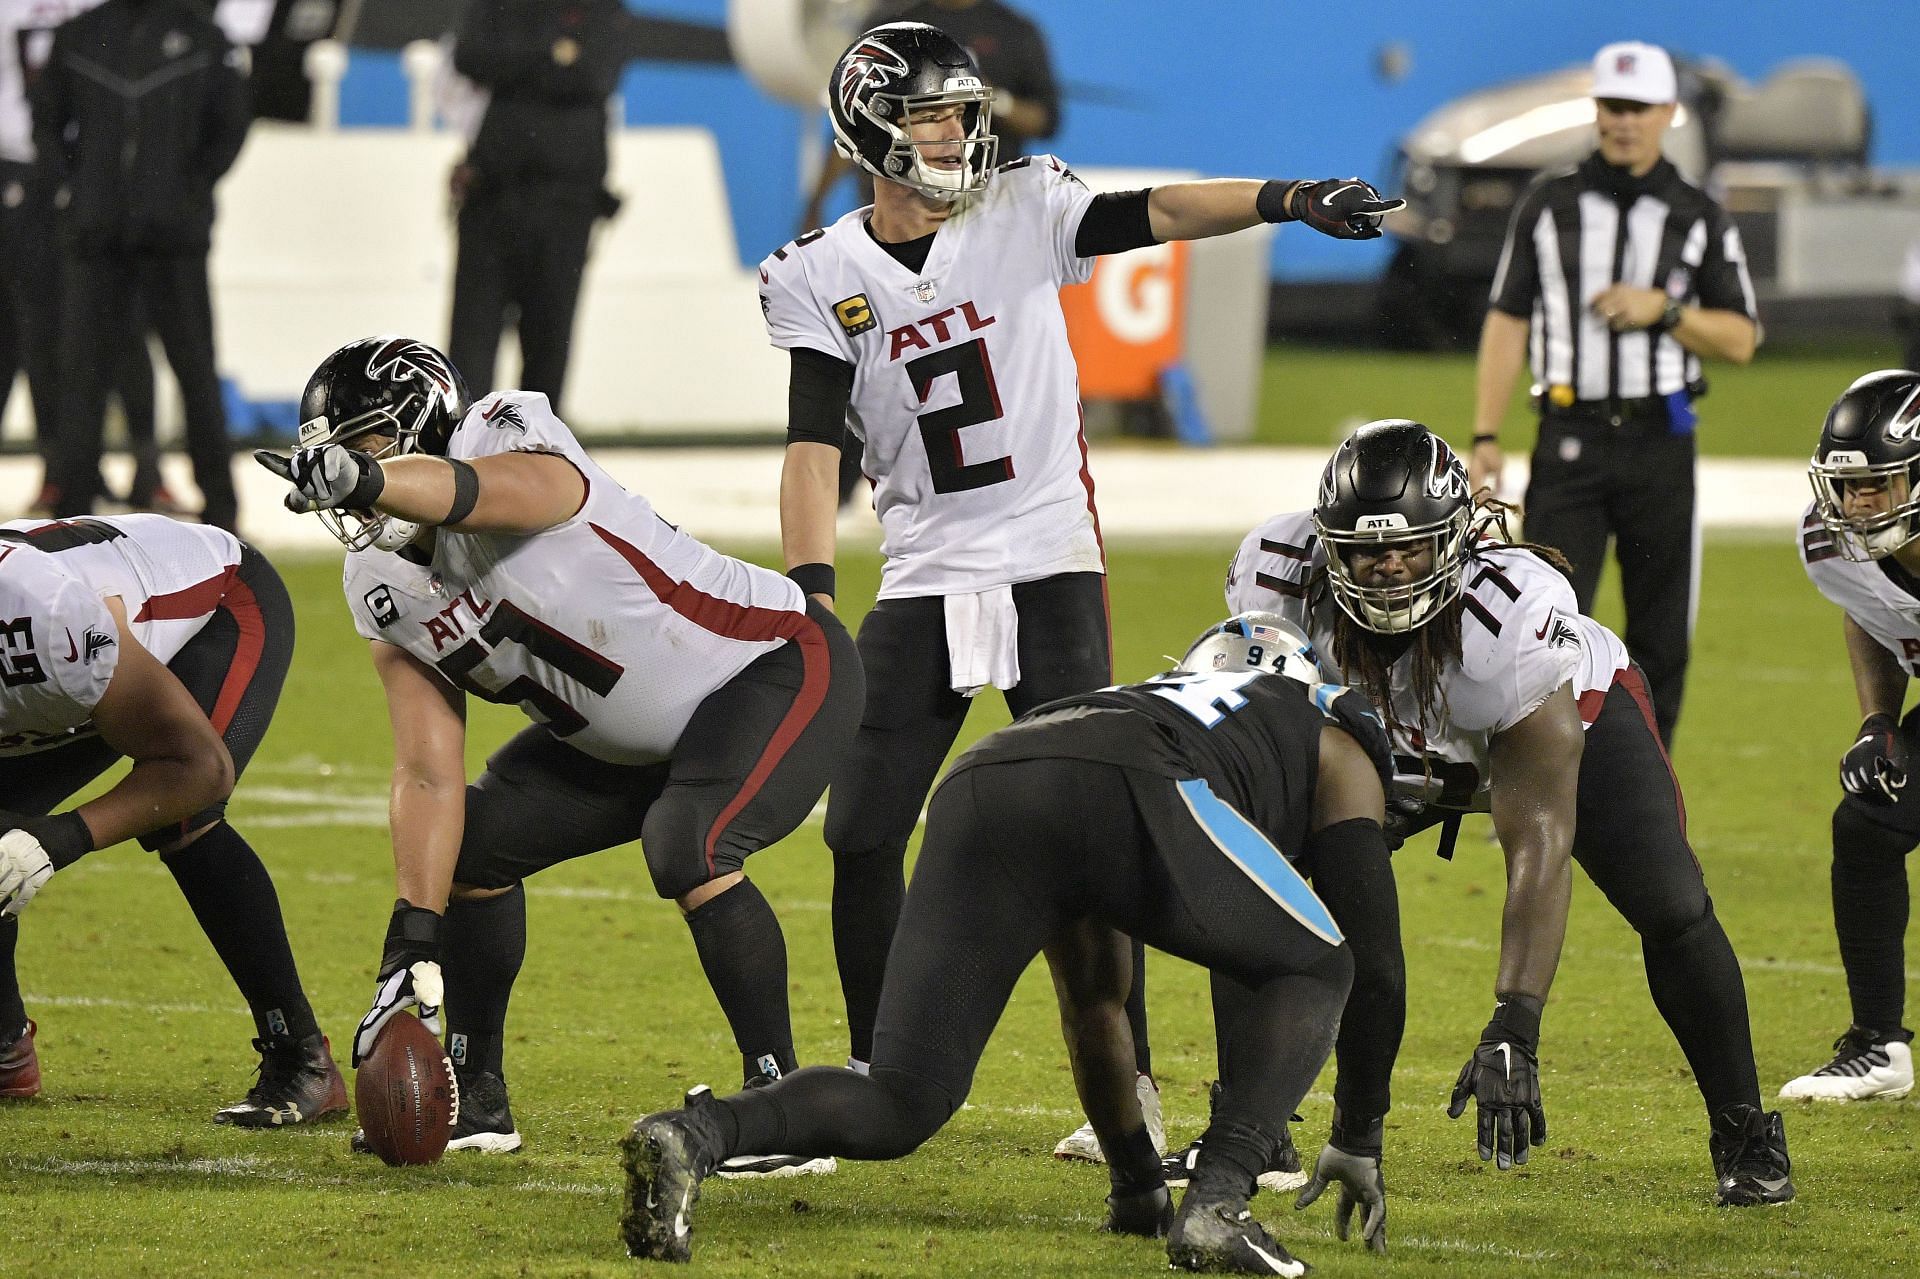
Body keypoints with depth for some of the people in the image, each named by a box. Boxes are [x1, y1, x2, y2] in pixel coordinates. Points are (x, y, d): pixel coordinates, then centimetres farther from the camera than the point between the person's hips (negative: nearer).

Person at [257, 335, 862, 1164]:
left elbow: (468, 490, -53)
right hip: (633, 742, 9)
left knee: (689, 855, -30)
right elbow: (429, 775, -5)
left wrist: (362, 478, -74)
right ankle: (476, 1095, 19)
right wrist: (413, 948, -14)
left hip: (778, 667, -9)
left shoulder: (513, 450, -26)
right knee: (475, 843, 5)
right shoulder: (386, 595, -3)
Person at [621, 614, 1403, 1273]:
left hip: (976, 790, 4)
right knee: (1311, 972, 22)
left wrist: (1136, 1181, 57)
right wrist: (1359, 1144, 45)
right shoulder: (1333, 746, 38)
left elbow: (1093, 1006, 51)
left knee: (898, 1108, 6)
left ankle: (693, 1137, -23)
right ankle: (1217, 1203, 0)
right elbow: (1376, 961, 34)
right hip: (1129, 796, -4)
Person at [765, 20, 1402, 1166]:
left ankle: (1130, 1084, -1)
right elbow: (816, 447, -5)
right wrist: (811, 597, -18)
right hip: (924, 585, 2)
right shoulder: (823, 277, 1)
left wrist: (1284, 200, -34)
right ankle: (874, 1078, 17)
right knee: (862, 834, 1)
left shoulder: (1023, 211, -1)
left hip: (1050, 567, -2)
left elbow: (1148, 214, -17)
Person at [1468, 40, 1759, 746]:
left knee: (1660, 637, 3)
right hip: (1569, 441, -1)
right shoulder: (1549, 204, 7)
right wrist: (1485, 438, -2)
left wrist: (1664, 309, -12)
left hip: (1659, 442, 1)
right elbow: (1507, 323, 6)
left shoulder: (1699, 218, 7)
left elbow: (1741, 341, 5)